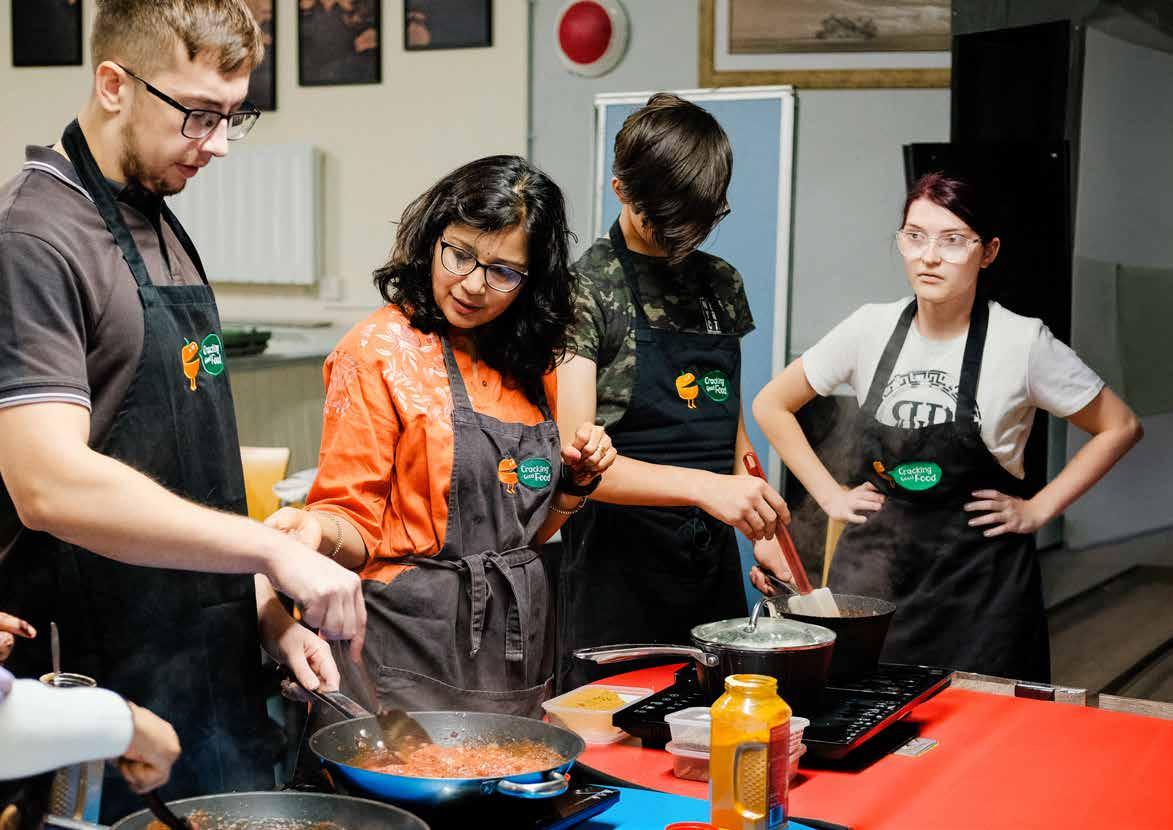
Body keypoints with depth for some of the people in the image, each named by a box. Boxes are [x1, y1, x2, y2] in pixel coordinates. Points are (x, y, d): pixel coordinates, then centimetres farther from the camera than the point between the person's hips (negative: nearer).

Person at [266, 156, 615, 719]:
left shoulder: (531, 367, 10)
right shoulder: (378, 351, -8)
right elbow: (358, 525, -9)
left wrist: (575, 483, 0)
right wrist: (318, 530, -29)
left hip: (517, 642, 6)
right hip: (413, 645, -6)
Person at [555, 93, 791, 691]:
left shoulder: (721, 284, 10)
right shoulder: (587, 289, -10)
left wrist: (762, 528, 9)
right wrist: (703, 487, -29)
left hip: (714, 565, 6)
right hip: (619, 568, -6)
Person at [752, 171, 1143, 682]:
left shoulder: (1023, 342, -7)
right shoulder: (871, 328, 0)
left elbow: (1120, 427, 3)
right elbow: (771, 405, 10)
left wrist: (1039, 509, -2)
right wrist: (829, 495, 3)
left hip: (979, 581, -2)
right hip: (871, 570, 2)